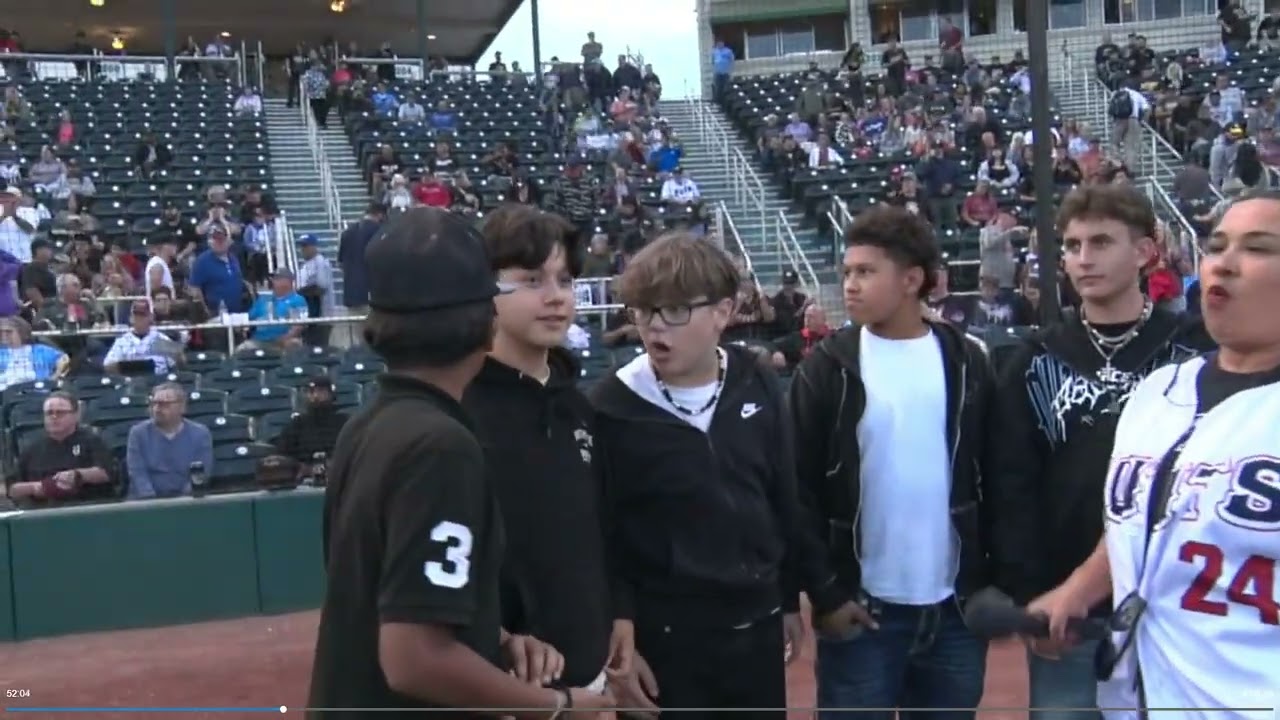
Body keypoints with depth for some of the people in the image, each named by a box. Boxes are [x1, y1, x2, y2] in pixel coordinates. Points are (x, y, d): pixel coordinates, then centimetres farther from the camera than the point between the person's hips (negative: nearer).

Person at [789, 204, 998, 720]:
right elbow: (801, 490, -5)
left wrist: (998, 580, 2)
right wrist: (825, 592, -9)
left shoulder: (965, 362, 3)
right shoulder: (829, 368, -3)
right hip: (860, 608, -2)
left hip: (955, 607, 2)